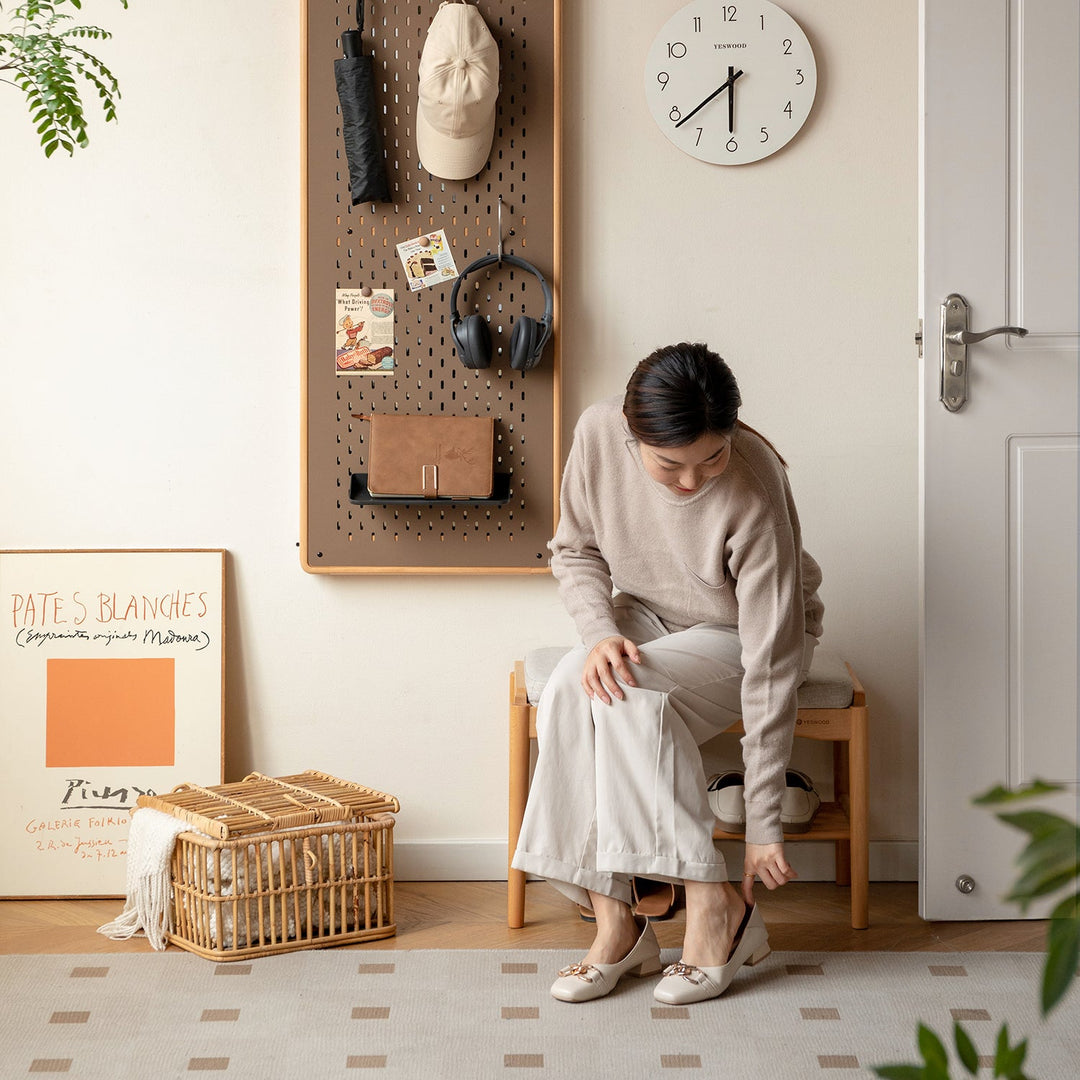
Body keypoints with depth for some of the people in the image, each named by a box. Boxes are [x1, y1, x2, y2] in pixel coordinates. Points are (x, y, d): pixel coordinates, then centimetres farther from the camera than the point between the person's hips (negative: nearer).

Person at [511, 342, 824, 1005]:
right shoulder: (599, 433, -20)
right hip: (649, 618, 4)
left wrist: (765, 826, -29)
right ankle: (613, 924, -22)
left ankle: (717, 906, -23)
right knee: (568, 692, -28)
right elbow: (576, 549, -1)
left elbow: (770, 668, -31)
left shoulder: (754, 493, -33)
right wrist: (600, 631, -22)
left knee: (631, 692, -34)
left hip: (739, 636, -4)